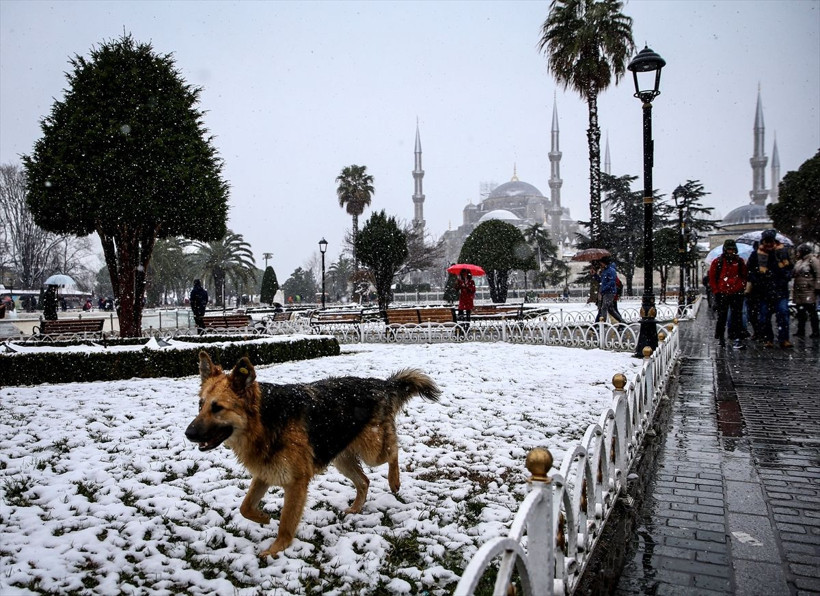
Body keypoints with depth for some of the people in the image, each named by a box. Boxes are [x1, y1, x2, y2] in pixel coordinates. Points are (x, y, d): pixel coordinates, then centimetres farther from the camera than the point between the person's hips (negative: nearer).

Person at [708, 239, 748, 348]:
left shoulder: (740, 261, 8)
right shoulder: (717, 262, 0)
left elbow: (745, 275, 16)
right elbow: (712, 278, 2)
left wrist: (743, 288, 6)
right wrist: (716, 291, -2)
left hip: (737, 294, 2)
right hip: (722, 294, -2)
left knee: (737, 317, -1)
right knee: (722, 317, 8)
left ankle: (737, 339, -3)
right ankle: (720, 337, 22)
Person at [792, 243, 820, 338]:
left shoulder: (812, 260, -8)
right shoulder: (799, 262, 18)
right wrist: (794, 291, 19)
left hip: (809, 291, -8)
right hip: (798, 291, 8)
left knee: (811, 312, -4)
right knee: (800, 312, 11)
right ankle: (801, 331, 18)